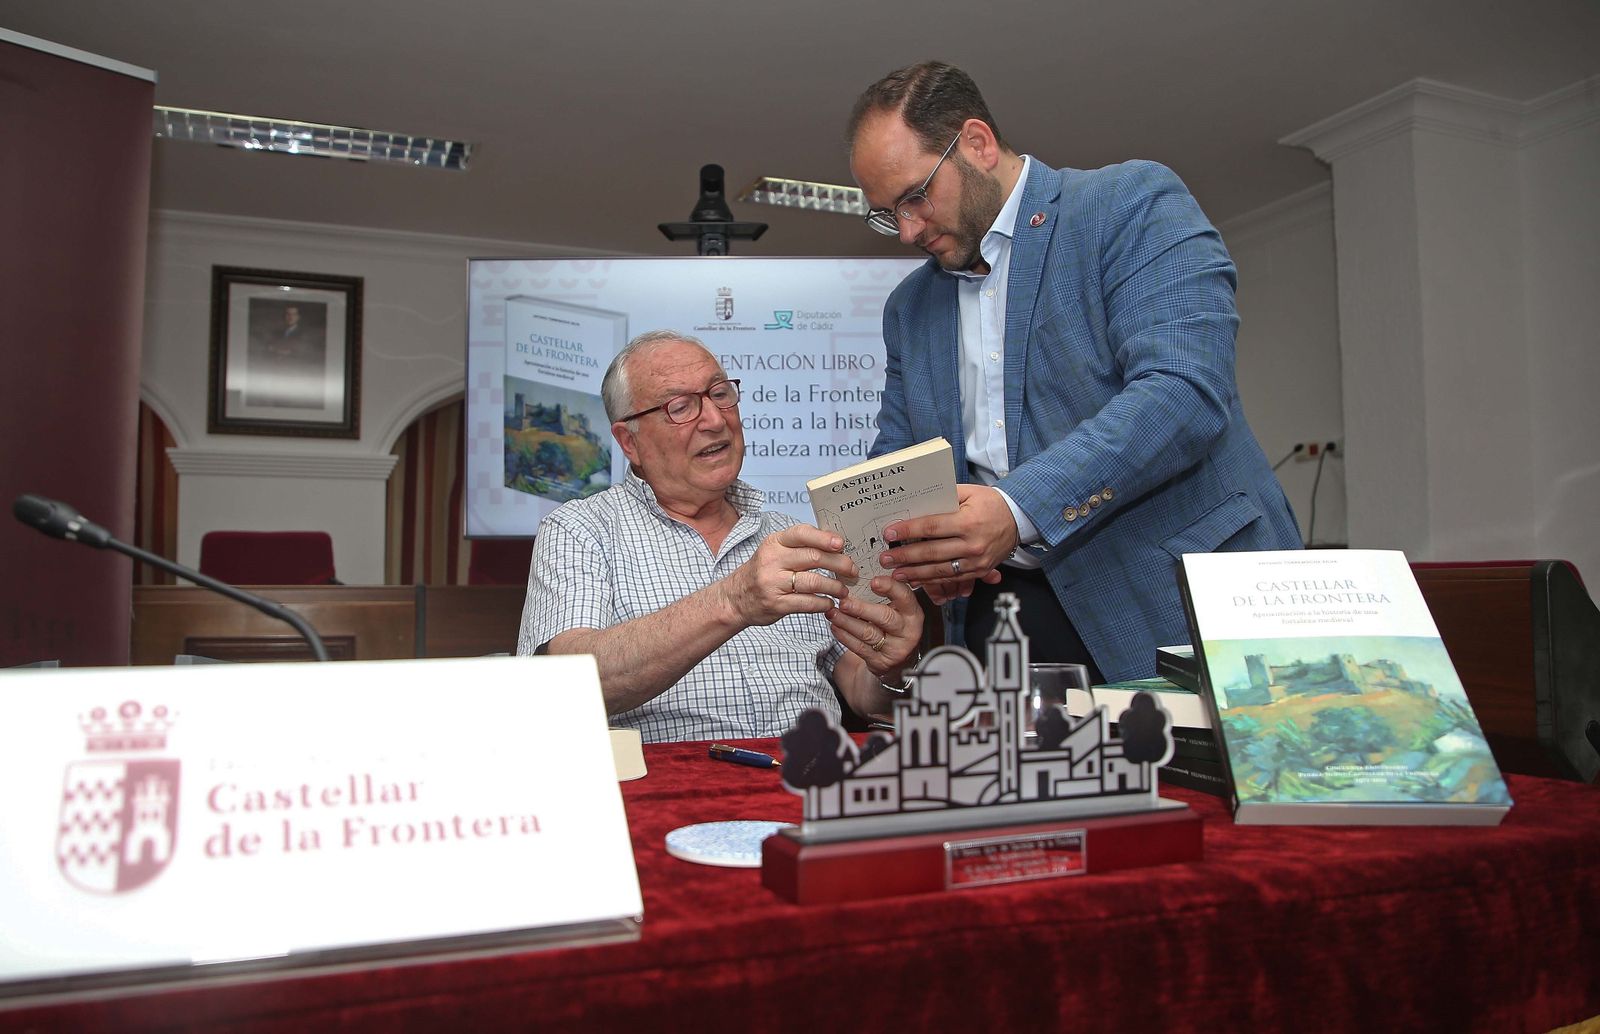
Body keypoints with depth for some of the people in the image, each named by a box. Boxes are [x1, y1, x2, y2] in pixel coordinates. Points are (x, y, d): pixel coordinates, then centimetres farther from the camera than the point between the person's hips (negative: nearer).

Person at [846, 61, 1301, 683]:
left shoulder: (1134, 201, -2)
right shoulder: (908, 307, 17)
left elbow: (1183, 390, -17)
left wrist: (1017, 509, -27)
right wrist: (916, 545, -5)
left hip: (1167, 603, -4)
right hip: (997, 615, 5)